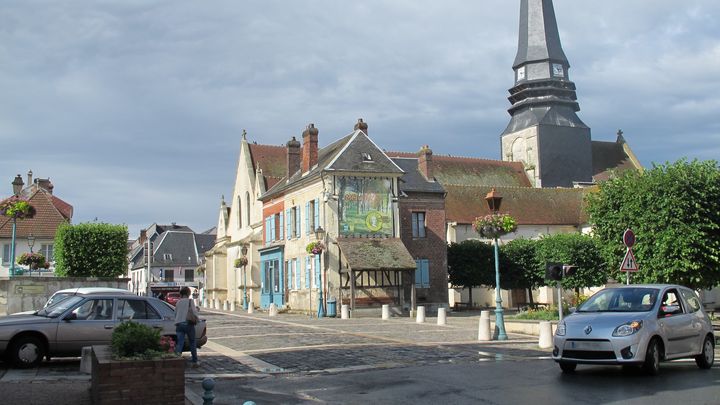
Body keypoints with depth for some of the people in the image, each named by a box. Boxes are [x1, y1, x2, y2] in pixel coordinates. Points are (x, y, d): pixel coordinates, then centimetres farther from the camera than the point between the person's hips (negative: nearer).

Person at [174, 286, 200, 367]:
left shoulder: (178, 302, 13)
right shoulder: (190, 301, -1)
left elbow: (175, 313, 20)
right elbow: (194, 311, -7)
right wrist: (197, 319, 10)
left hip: (179, 324, 3)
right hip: (188, 324, -3)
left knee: (179, 343, -2)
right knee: (192, 343, 11)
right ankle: (194, 362, 16)